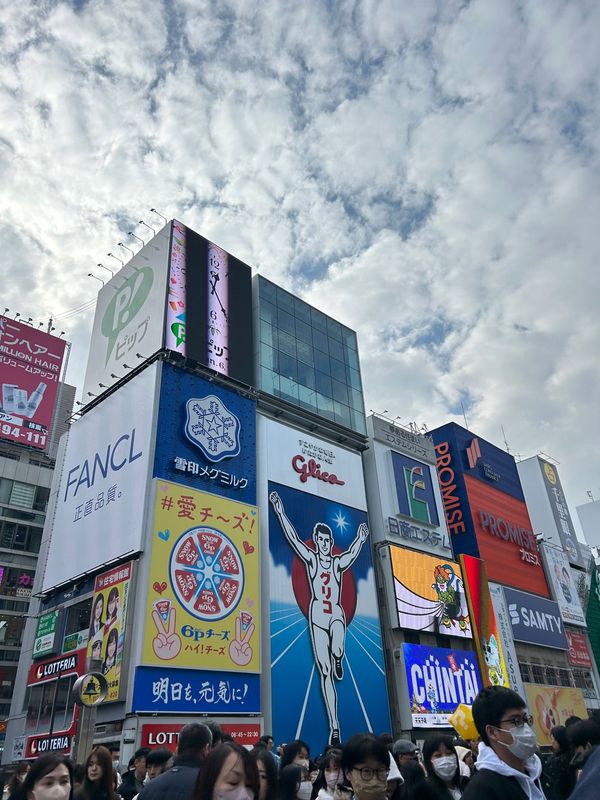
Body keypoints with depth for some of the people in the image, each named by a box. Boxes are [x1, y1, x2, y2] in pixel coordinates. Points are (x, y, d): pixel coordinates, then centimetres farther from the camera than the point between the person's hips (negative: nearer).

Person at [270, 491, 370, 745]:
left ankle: (337, 660, 8)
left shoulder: (338, 563, 12)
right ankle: (334, 727, 6)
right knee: (325, 673, -2)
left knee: (337, 651, -32)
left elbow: (353, 554, -1)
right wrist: (280, 512, -9)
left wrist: (361, 539, -13)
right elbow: (293, 538, -3)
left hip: (337, 614, 0)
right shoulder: (311, 559, 5)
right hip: (317, 614, 0)